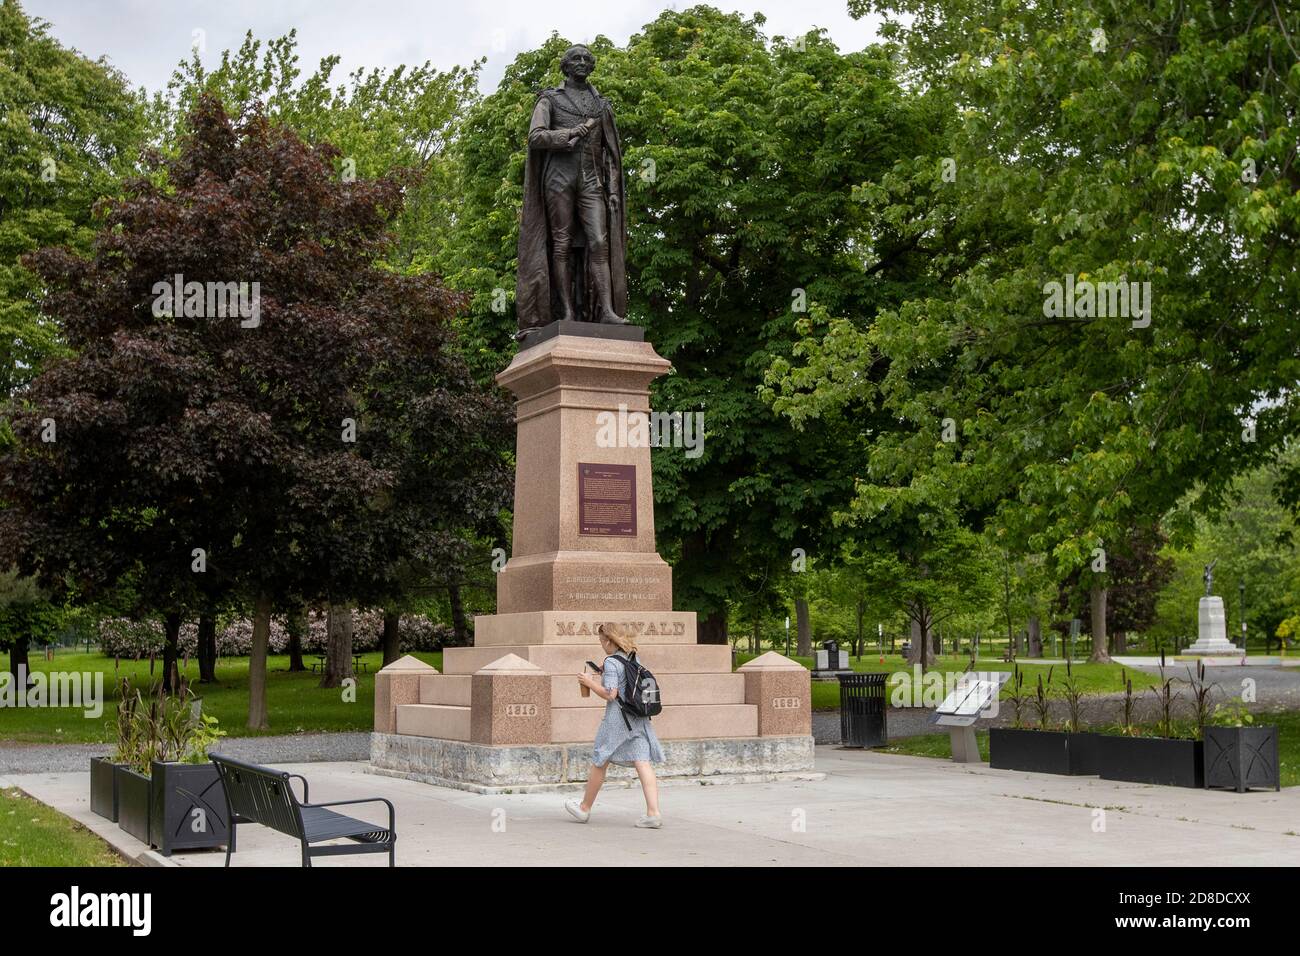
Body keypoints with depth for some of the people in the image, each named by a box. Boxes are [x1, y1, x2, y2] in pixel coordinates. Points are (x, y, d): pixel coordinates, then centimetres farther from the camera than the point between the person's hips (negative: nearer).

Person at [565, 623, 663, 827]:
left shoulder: (611, 663, -11)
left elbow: (610, 694, -17)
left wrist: (590, 682, -5)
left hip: (617, 718, -6)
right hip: (639, 718, 6)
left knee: (599, 762, 10)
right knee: (643, 763, -2)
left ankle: (584, 808, 25)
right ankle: (653, 813, -14)